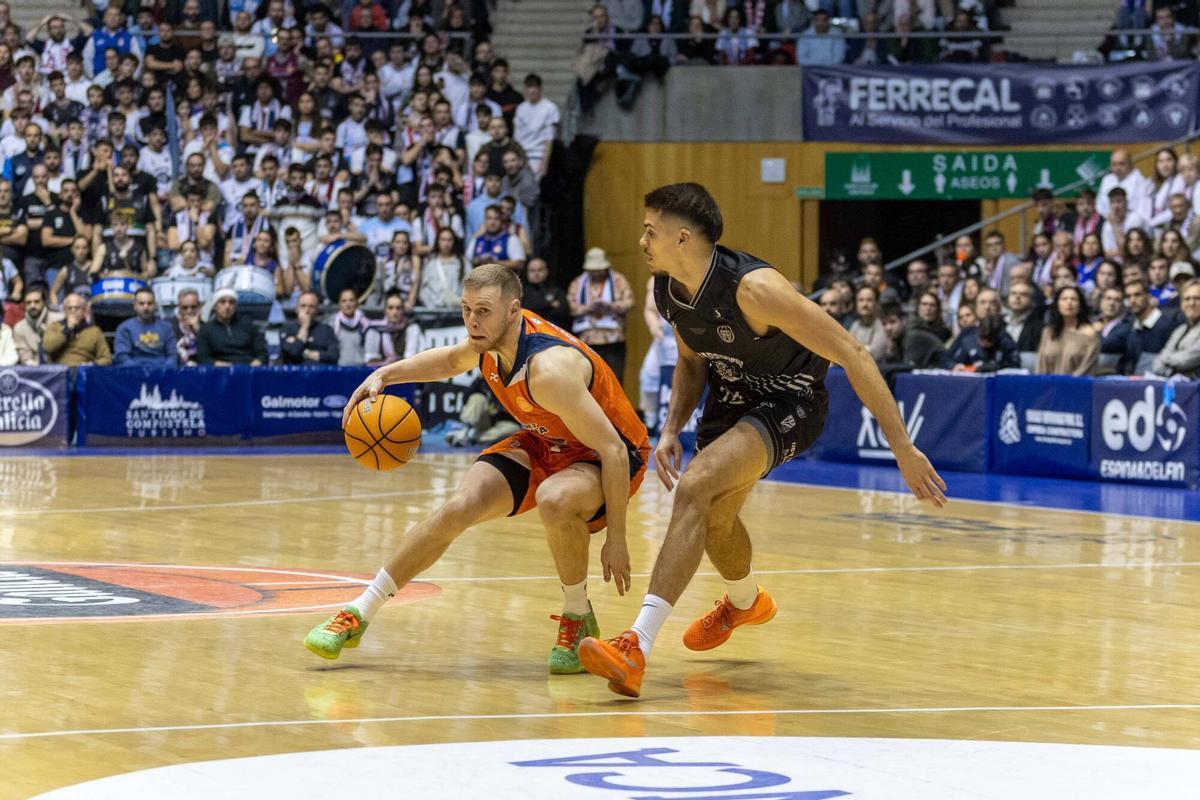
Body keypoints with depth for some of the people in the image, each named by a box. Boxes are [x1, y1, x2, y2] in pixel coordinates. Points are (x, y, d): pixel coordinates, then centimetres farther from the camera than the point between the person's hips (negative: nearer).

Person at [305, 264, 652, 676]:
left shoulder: (549, 368, -36)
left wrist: (616, 540, -29)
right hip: (545, 443, 7)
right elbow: (453, 360, 16)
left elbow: (614, 450, -32)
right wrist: (385, 374, 3)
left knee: (555, 501, -39)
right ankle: (359, 614, 3)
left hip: (606, 457, -7)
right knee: (457, 509, -10)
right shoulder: (492, 336, -11)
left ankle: (578, 620, -14)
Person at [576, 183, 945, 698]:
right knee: (712, 517, 24)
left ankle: (637, 646, -35)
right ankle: (745, 602, 60)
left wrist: (902, 447, -29)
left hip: (791, 401, -8)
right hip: (732, 397, 8)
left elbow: (851, 354, -29)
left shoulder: (752, 288, -32)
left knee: (695, 487, -29)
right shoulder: (668, 290, -9)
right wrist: (671, 431, -4)